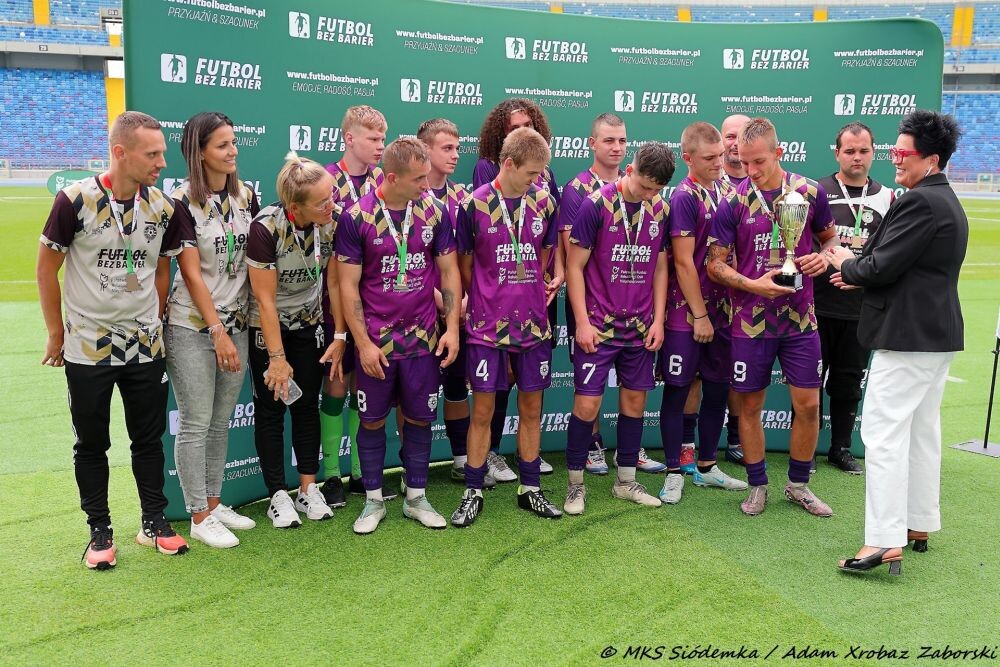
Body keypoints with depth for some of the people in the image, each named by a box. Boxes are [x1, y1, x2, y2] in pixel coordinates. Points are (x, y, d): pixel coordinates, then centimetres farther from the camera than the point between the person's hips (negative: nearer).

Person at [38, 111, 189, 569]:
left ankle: (154, 522, 26)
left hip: (146, 347, 3)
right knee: (91, 444, 9)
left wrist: (153, 324, 8)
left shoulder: (163, 208, -2)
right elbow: (46, 270, -4)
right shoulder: (76, 200, -13)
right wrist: (56, 333, 0)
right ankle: (100, 531, 24)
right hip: (87, 347, -3)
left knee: (149, 438, 11)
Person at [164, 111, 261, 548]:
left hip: (236, 322, 6)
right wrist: (218, 332, -14)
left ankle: (214, 504, 26)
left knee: (221, 423, 13)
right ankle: (199, 517, 13)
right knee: (195, 425, 2)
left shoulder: (247, 196, 5)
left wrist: (232, 329, 6)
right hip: (192, 326, -5)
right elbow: (191, 273, -12)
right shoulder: (183, 202, -11)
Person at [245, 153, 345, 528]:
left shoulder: (332, 223, -18)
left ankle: (308, 489, 20)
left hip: (309, 325, 4)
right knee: (270, 408, 4)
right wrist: (277, 357, -18)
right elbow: (265, 298, -22)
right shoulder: (266, 228, -28)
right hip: (266, 327, -3)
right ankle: (278, 496, 14)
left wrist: (340, 337, -12)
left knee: (307, 406, 9)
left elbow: (335, 283, -9)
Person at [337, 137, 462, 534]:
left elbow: (449, 271, 5)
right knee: (373, 420, 9)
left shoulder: (434, 211, -2)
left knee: (419, 418, 10)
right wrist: (363, 343, -10)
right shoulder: (357, 217, -9)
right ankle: (374, 500, 25)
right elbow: (348, 285, -7)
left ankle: (416, 498, 26)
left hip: (423, 338, 2)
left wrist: (452, 327, -2)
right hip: (375, 341, -2)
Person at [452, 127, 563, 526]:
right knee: (483, 409, 2)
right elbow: (465, 265, 2)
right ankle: (473, 492, 16)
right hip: (487, 326, -3)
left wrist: (545, 285, 2)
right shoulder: (476, 204, -6)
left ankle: (530, 489, 24)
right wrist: (482, 303, 1)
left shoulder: (544, 202, 4)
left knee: (531, 408, 10)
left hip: (533, 324, 3)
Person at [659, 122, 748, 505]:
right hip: (687, 312, -7)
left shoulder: (727, 189, 9)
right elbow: (683, 261, -14)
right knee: (677, 390, 2)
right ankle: (674, 472, 13)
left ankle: (707, 466, 27)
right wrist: (700, 315, -12)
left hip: (721, 308, 7)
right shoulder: (684, 198, -11)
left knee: (717, 388, 12)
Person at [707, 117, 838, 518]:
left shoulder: (810, 192, 0)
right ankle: (757, 486, 24)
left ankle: (798, 484, 24)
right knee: (751, 406, 7)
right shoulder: (733, 203, -5)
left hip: (800, 318, 2)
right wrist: (753, 284, -18)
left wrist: (823, 257, -7)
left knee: (808, 405, 4)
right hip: (751, 321, -1)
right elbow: (715, 263, -3)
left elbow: (830, 237, 15)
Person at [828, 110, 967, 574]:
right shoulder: (947, 202, 17)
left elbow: (882, 266, -20)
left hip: (907, 335, -11)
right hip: (938, 333, 11)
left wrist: (846, 263, -1)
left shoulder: (919, 202, -17)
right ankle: (919, 525, 26)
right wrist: (860, 274, 10)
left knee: (884, 433, -9)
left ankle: (885, 541, -9)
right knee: (922, 432, 16)